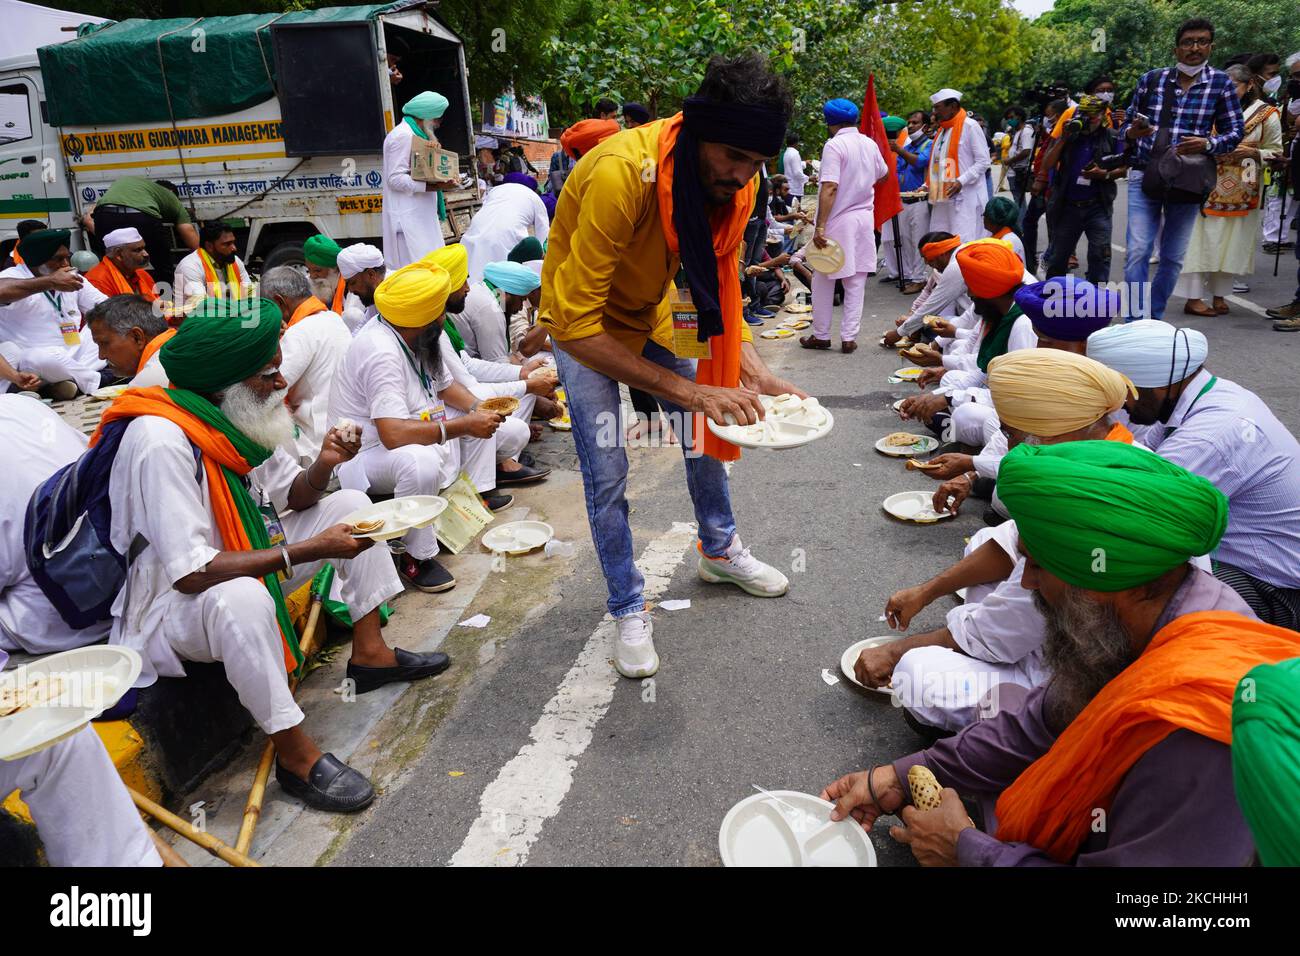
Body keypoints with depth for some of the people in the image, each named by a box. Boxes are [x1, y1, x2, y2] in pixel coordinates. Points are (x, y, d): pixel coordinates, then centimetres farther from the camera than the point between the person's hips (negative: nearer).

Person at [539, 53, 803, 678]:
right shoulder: (622, 173, -39)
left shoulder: (732, 180, -17)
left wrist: (752, 369, -24)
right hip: (583, 325, -6)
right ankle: (628, 610, 11)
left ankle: (719, 551, 36)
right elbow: (576, 323, -40)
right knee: (606, 474, -9)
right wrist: (685, 389, -43)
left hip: (652, 313, 6)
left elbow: (720, 283, -7)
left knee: (706, 429, 12)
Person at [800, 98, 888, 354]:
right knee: (856, 283, 7)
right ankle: (849, 337, 7)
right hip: (865, 219, 6)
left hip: (838, 220, -6)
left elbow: (829, 189, -21)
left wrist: (819, 227, -22)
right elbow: (883, 174, 25)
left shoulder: (834, 145, -13)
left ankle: (821, 335, 14)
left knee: (823, 281, 8)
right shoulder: (870, 144, 8)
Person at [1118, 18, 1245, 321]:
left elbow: (1235, 131, 4)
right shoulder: (1151, 79, 4)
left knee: (1173, 257, 7)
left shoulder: (1221, 83, 3)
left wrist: (1208, 143, -17)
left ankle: (1154, 320, 21)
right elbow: (1126, 126, 9)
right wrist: (1132, 132, -14)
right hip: (1145, 176, -1)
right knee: (1137, 251, -13)